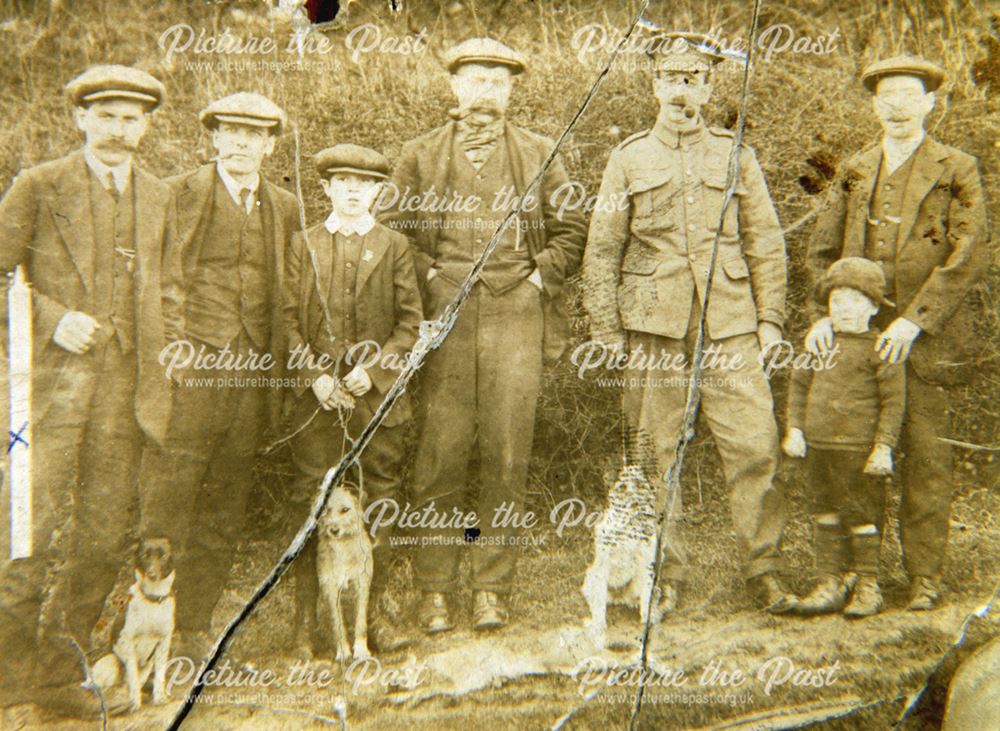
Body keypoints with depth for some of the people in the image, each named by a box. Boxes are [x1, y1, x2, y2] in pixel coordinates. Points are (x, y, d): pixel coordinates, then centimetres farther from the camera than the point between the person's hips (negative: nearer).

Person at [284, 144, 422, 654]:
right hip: (316, 395, 0)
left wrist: (373, 370, -10)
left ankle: (376, 612, 13)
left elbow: (410, 322, 4)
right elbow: (289, 319, 5)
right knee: (314, 504, 0)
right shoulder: (303, 245, 11)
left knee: (379, 501, 4)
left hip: (379, 391, 0)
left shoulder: (394, 247, 9)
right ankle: (308, 619, 7)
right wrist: (315, 375, -8)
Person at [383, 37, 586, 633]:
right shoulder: (420, 155, 12)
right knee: (441, 454, -2)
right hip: (444, 315, 0)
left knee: (507, 456, -1)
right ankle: (436, 588, 7)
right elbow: (396, 231, 11)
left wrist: (538, 279, 1)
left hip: (516, 315, 1)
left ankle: (493, 587, 8)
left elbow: (571, 231, 13)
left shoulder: (540, 154, 13)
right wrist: (432, 281, 0)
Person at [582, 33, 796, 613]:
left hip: (730, 327, 0)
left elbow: (766, 243, 10)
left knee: (756, 446, -5)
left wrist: (770, 319, 3)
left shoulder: (736, 155, 10)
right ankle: (667, 577, 16)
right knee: (655, 455, 4)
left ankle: (766, 571, 8)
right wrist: (606, 330, 2)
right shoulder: (630, 158, 8)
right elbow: (602, 251, 8)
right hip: (653, 329, 0)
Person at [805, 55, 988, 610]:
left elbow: (967, 258, -7)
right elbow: (821, 251, 14)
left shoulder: (956, 172, 3)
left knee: (924, 456, 0)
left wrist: (914, 321, -15)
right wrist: (826, 313, -2)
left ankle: (924, 576, 11)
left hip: (924, 340, -3)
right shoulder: (853, 173, 15)